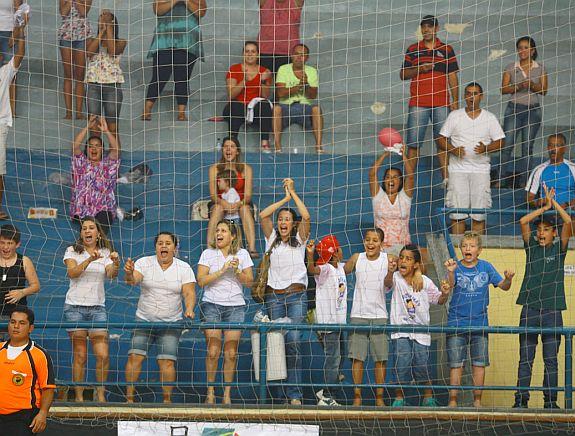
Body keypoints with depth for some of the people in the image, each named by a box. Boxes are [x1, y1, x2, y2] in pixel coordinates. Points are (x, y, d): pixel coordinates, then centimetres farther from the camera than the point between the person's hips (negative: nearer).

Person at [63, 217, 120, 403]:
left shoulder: (106, 253, 9)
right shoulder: (72, 251, 4)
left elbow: (111, 275, -7)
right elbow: (72, 272, -13)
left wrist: (116, 264, -29)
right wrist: (90, 259, -27)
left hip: (97, 307, 2)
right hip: (75, 306, -2)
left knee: (103, 355, -9)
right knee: (80, 356, -2)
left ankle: (101, 394, 4)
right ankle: (79, 397, 5)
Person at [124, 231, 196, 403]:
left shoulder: (184, 268, 1)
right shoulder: (144, 263, 0)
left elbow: (189, 293, -6)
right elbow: (132, 280, -15)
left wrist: (189, 309, -25)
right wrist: (129, 274, -39)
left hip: (171, 323, 0)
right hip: (144, 319, 0)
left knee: (167, 362, -9)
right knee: (135, 357, -10)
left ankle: (167, 400, -1)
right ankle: (129, 398, -5)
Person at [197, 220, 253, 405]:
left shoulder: (242, 254, 7)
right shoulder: (208, 253, 3)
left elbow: (249, 282, 5)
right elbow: (201, 280, -6)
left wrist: (237, 271, -12)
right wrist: (222, 271, -14)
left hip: (235, 306, 1)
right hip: (211, 305, -1)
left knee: (231, 353, -3)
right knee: (213, 351, -8)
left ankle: (227, 394, 4)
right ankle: (210, 393, 1)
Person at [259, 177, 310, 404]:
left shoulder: (300, 239, 9)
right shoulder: (272, 238, 13)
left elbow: (306, 217, -6)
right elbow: (263, 215, -1)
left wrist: (293, 193, 0)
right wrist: (285, 198, 2)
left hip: (296, 295, -2)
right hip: (274, 296, 2)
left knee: (293, 341, -15)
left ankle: (295, 394, -17)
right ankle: (280, 391, 4)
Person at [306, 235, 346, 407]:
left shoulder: (340, 267, 13)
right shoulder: (325, 269, -14)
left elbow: (349, 264, 37)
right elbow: (312, 269, -36)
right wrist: (310, 256, -53)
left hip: (339, 319, 9)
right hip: (328, 320, -9)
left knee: (337, 357, 15)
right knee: (333, 357, -10)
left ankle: (325, 393, 25)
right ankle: (327, 398, -8)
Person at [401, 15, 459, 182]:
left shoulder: (446, 49, 8)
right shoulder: (413, 49, 9)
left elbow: (453, 77, 9)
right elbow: (403, 74, 9)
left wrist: (455, 101, 2)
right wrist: (419, 69, -9)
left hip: (441, 103, 0)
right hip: (418, 103, 0)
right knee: (413, 143, -2)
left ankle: (446, 178, 3)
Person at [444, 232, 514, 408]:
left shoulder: (486, 267, 2)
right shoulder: (456, 267, -4)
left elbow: (503, 286, 3)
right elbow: (450, 286, -22)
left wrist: (508, 279, -20)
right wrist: (450, 273, -43)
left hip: (480, 323, 2)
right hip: (456, 322, -2)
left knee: (479, 363, 6)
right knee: (456, 364, 0)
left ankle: (477, 400, 15)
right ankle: (452, 400, 5)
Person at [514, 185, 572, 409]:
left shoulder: (559, 248, 7)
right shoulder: (531, 246, 10)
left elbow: (569, 223, -6)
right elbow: (523, 221, -1)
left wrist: (554, 203, -1)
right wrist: (545, 207, 1)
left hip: (552, 311, -1)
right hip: (530, 309, 1)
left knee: (551, 360, 1)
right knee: (525, 359, 1)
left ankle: (550, 401, 5)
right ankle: (521, 399, 3)